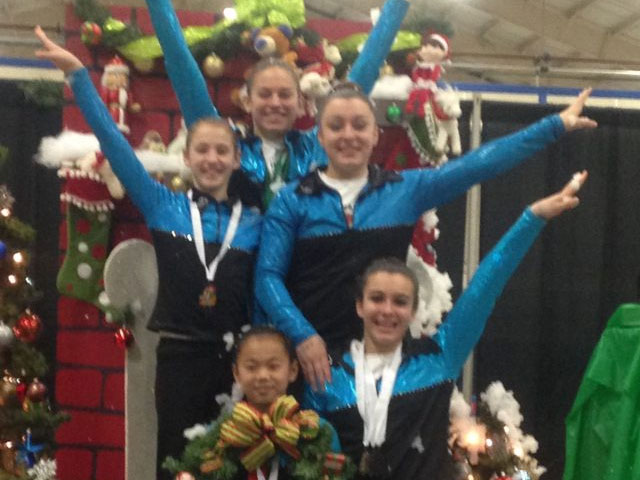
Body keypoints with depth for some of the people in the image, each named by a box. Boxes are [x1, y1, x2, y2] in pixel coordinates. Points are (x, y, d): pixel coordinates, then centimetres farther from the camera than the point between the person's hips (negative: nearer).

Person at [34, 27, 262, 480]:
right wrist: (77, 73, -8)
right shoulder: (163, 207, 1)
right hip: (180, 354, -1)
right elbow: (112, 140, -4)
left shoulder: (255, 222, 4)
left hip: (237, 356, 1)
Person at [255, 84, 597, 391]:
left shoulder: (405, 190, 6)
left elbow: (479, 164, 4)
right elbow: (268, 276, -4)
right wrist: (301, 335, -18)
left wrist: (556, 124, 1)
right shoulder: (293, 200, 1)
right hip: (311, 352, -1)